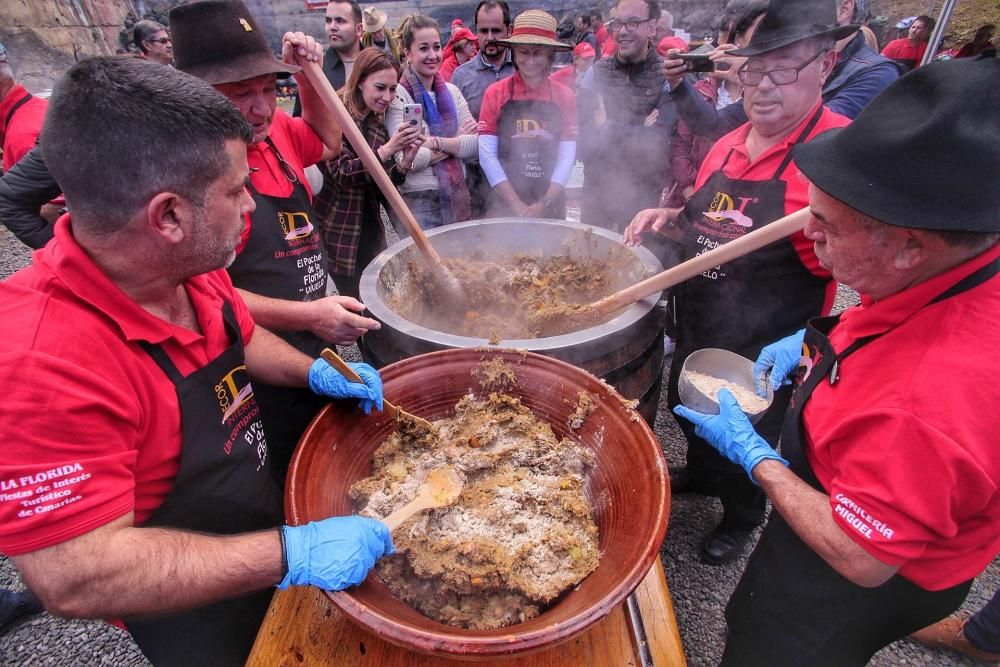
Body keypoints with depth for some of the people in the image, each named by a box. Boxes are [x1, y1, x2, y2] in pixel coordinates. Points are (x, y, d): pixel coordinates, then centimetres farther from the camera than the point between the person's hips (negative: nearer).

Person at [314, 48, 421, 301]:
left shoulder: (380, 124, 9)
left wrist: (404, 162, -12)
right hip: (338, 230, -5)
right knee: (355, 301, 0)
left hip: (369, 230, 6)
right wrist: (387, 150, -28)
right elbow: (342, 172, -19)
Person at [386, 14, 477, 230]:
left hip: (456, 195, 5)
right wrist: (455, 142, -8)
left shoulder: (451, 91, 9)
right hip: (417, 200, -5)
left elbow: (474, 143, 0)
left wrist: (437, 142, -16)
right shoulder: (398, 95, -8)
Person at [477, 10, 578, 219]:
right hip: (504, 203, -1)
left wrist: (544, 203, -14)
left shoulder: (565, 96, 3)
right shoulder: (495, 93, -1)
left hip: (552, 205, 2)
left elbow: (567, 155, -3)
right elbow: (487, 154, -7)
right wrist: (517, 205, -13)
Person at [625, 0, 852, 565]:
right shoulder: (728, 146, 3)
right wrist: (669, 217, -2)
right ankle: (702, 474, 57)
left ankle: (742, 516, 46)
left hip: (764, 348, -7)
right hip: (697, 324, 7)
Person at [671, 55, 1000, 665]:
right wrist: (816, 342, -5)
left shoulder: (931, 407, -43)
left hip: (849, 590, -7)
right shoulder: (949, 273, -17)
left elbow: (860, 559, -29)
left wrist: (751, 452, -22)